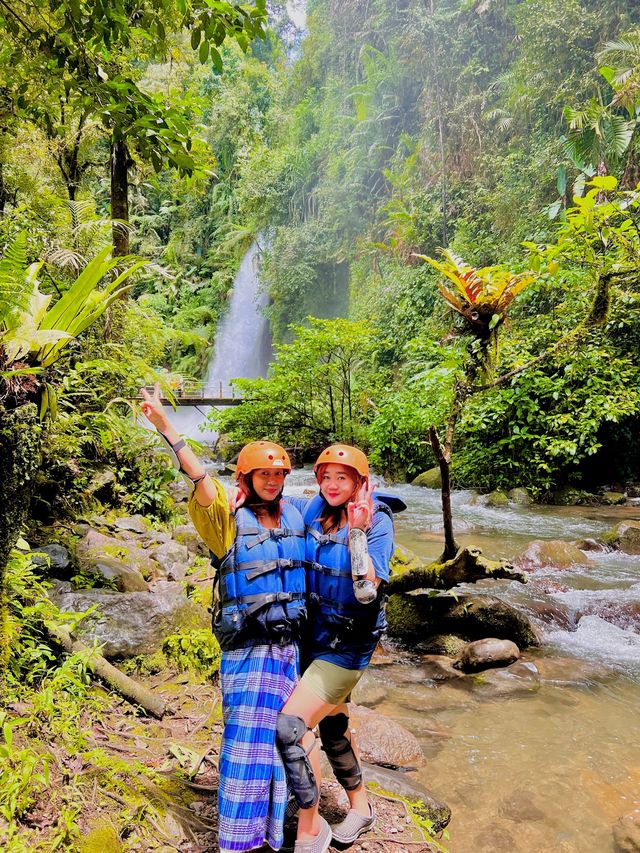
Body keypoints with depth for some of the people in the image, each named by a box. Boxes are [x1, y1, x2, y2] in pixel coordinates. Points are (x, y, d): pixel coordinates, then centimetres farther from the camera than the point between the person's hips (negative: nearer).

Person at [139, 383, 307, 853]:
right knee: (246, 740, 2)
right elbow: (203, 481, -24)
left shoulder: (295, 518, 8)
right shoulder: (229, 521, -7)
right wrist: (167, 428, -35)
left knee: (276, 738, 14)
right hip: (247, 650, -4)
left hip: (289, 647, 5)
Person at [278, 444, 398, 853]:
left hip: (347, 644, -6)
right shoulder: (312, 510, -4)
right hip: (312, 635, 6)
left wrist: (356, 533, -31)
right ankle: (361, 807, 46)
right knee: (331, 726, 22)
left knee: (290, 726, -14)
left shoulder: (378, 522, -16)